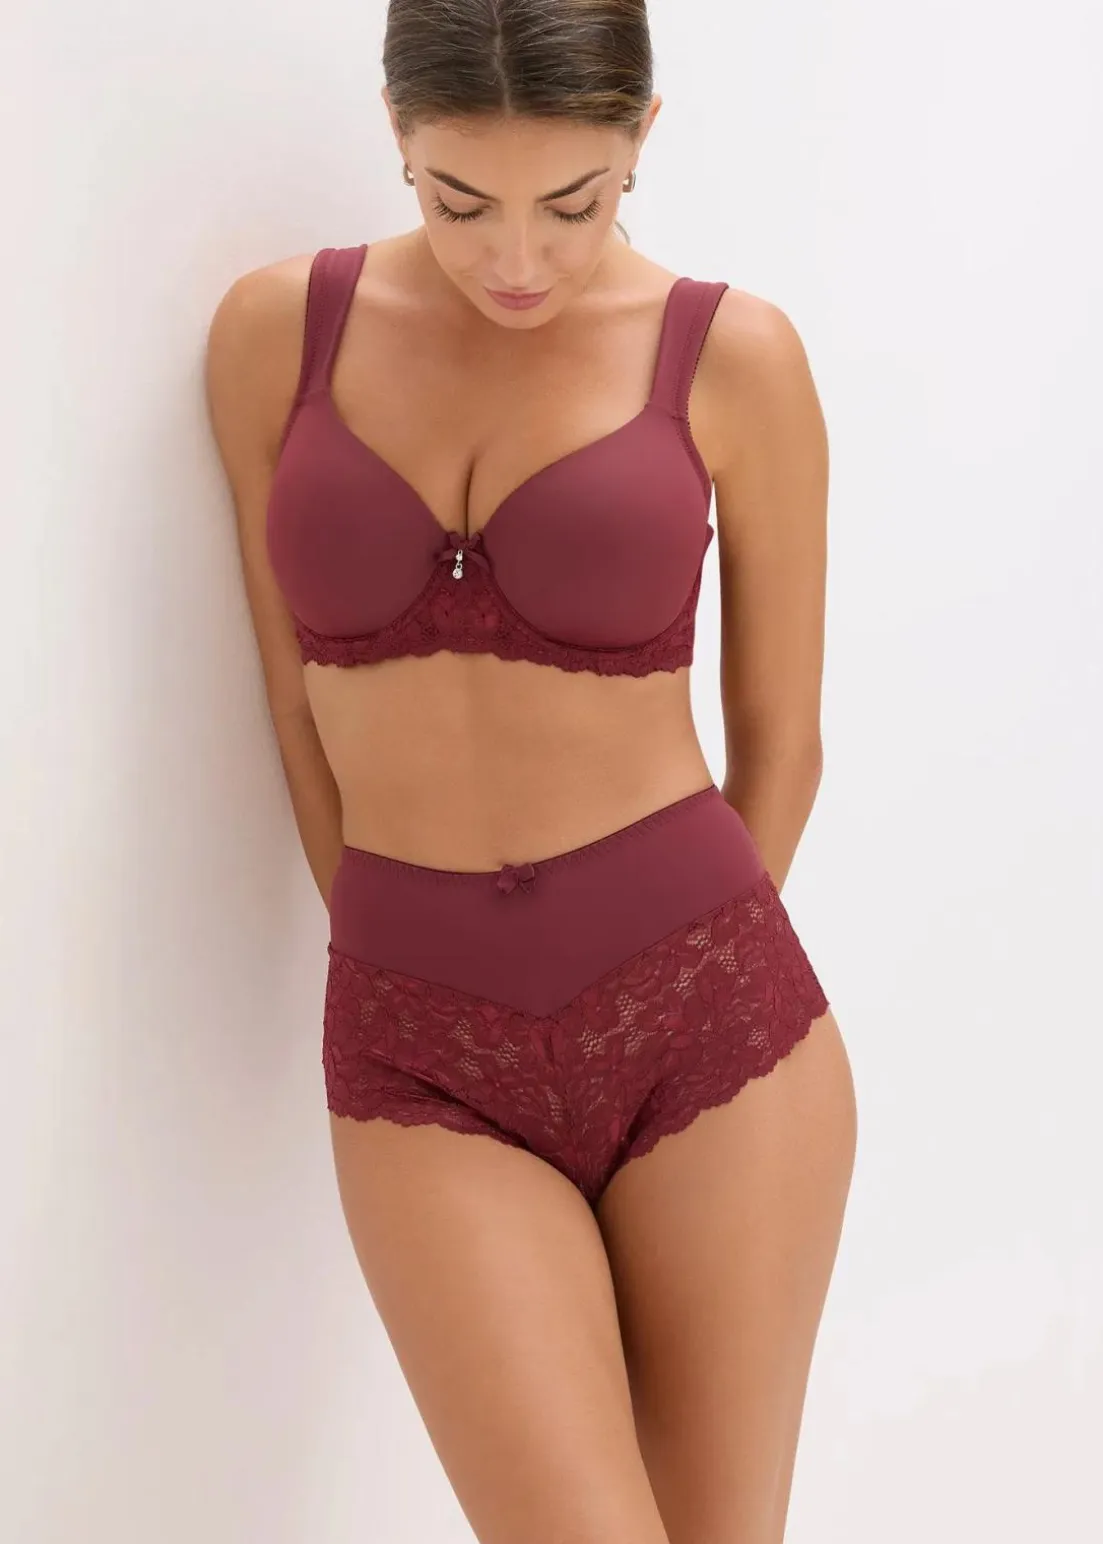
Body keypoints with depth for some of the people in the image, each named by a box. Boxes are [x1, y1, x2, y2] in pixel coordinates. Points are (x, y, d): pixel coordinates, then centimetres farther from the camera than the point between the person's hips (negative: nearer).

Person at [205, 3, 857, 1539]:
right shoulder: (278, 331, 1)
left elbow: (780, 740, 6)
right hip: (422, 1059, 1)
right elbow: (300, 701, 10)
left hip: (708, 1020, 0)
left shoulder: (735, 356, -3)